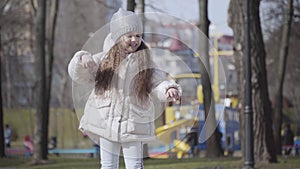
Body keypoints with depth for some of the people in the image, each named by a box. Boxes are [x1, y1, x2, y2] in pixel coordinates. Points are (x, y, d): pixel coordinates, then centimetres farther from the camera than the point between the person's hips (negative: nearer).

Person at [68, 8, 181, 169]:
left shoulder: (144, 63, 3)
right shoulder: (104, 60, 3)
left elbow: (157, 85, -1)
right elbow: (78, 75, 1)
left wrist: (168, 89, -24)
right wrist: (82, 59, -21)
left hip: (133, 125, 0)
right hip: (107, 122, 0)